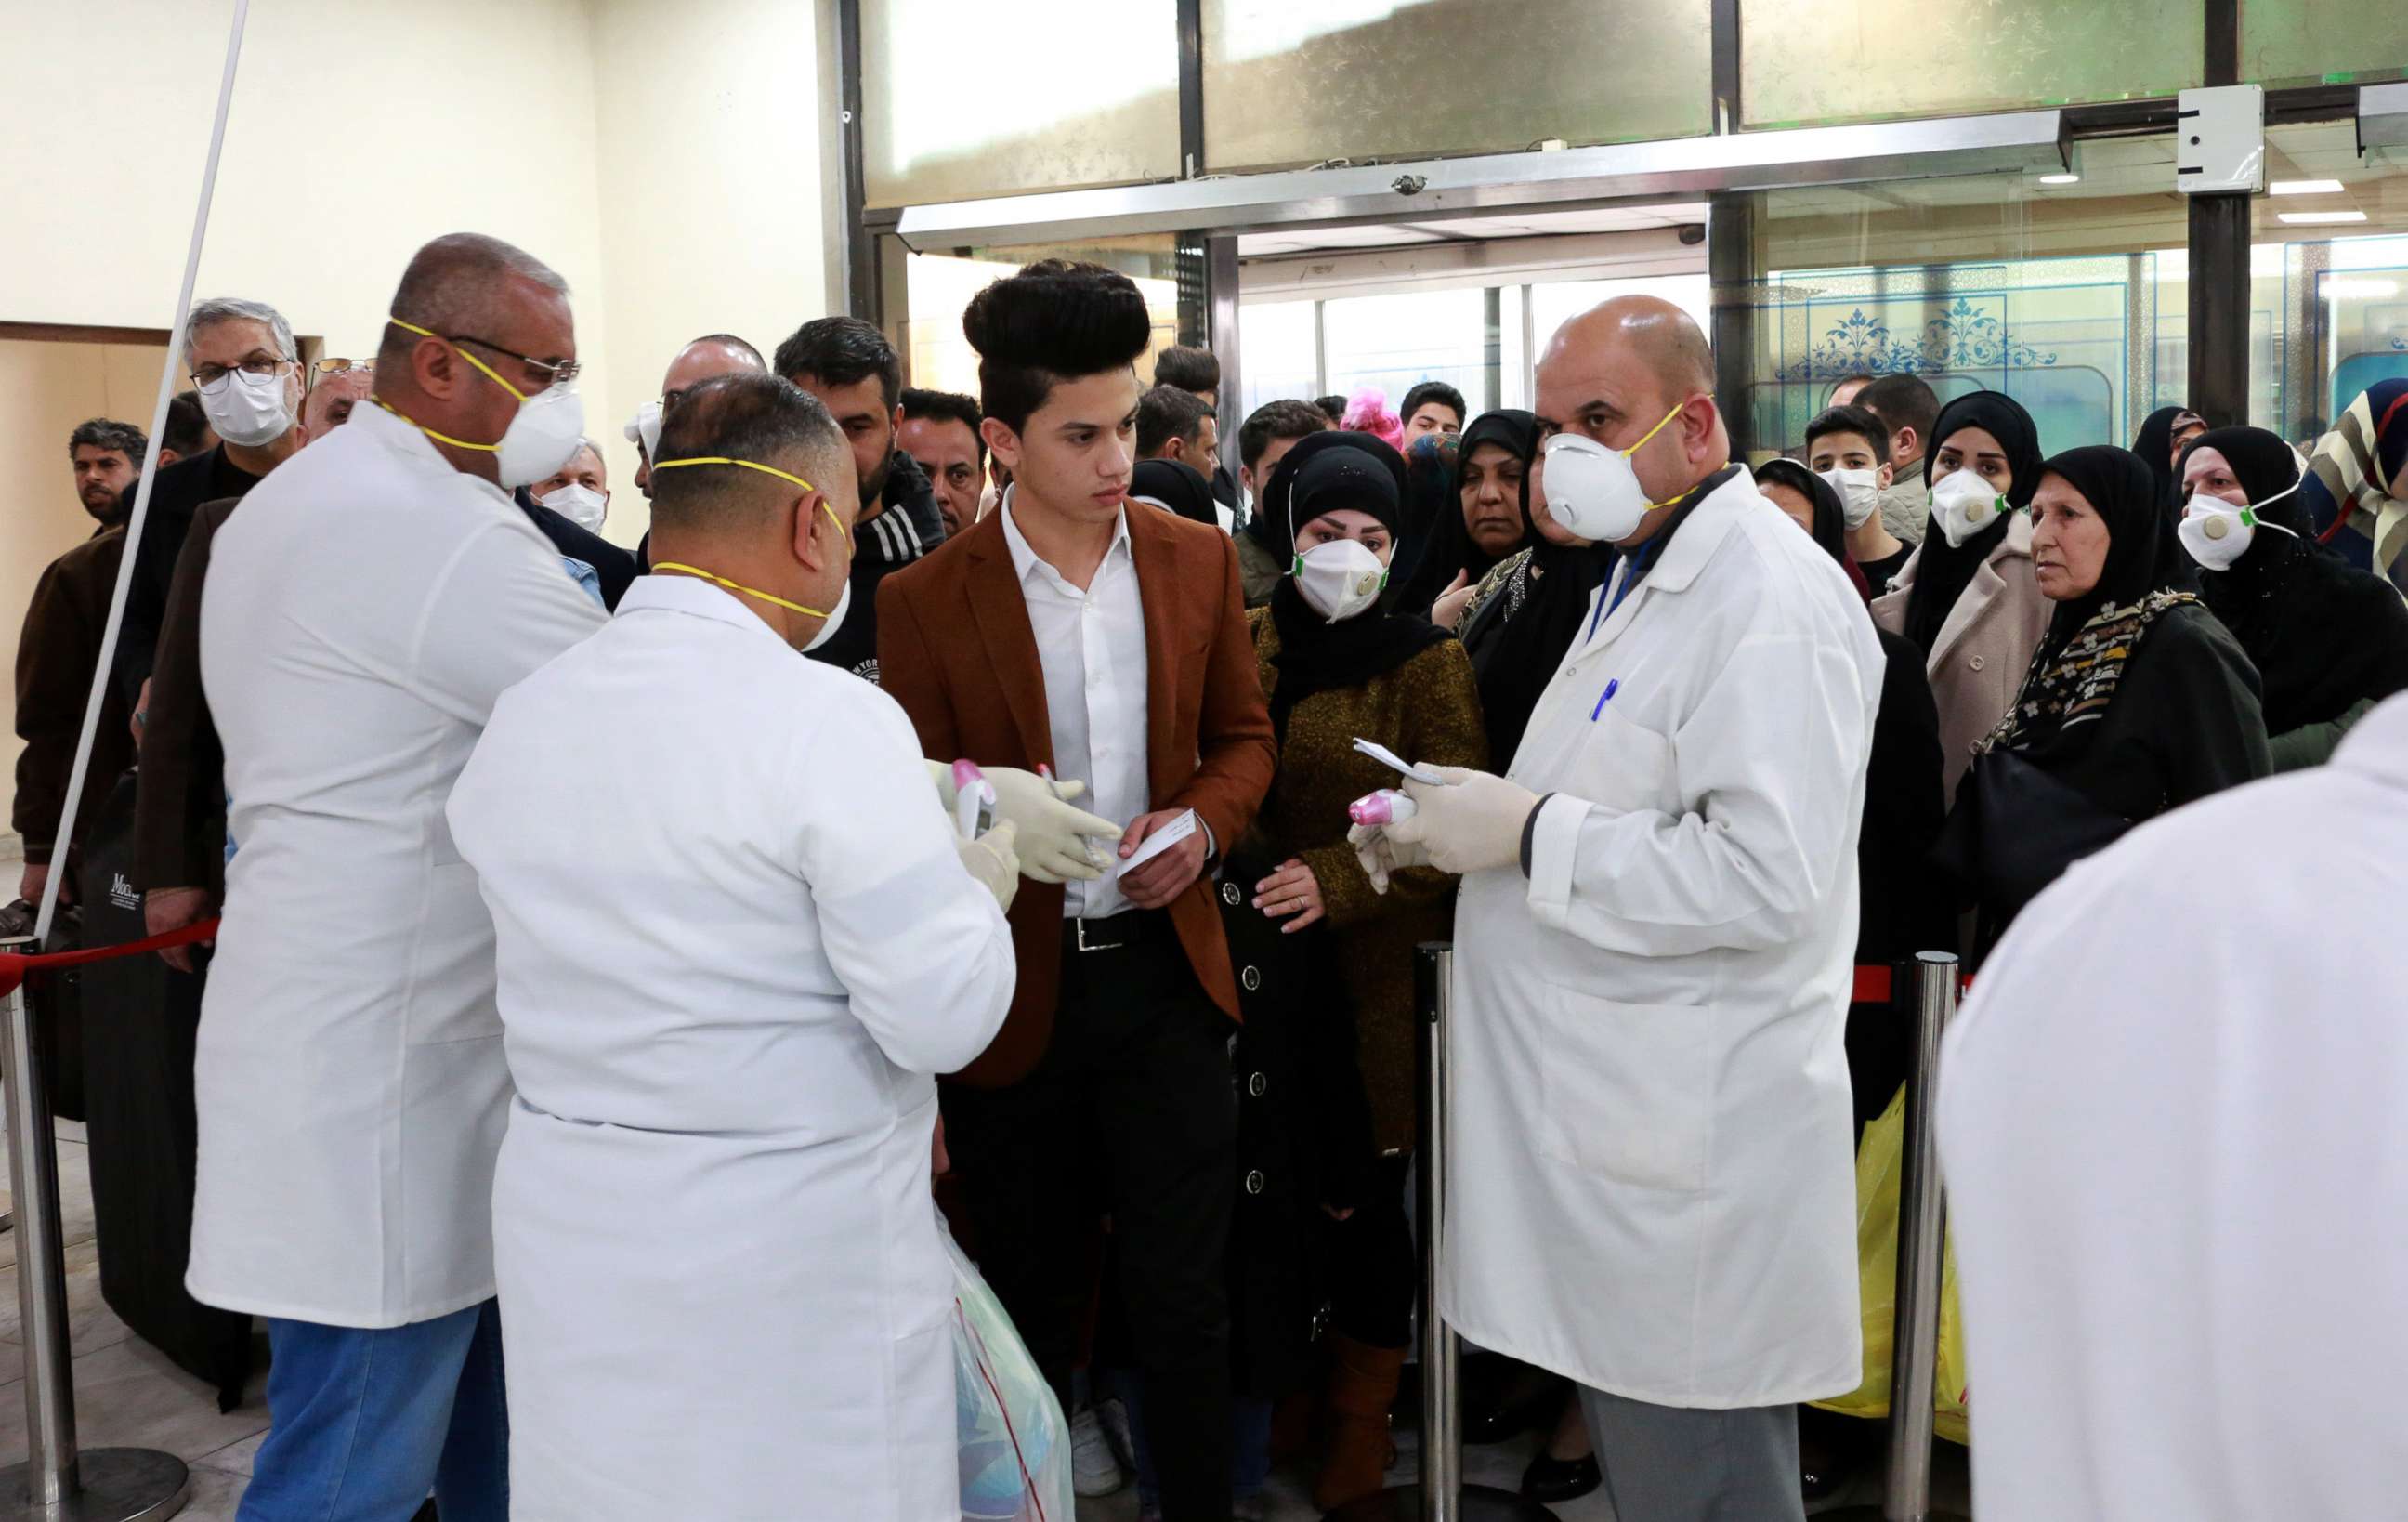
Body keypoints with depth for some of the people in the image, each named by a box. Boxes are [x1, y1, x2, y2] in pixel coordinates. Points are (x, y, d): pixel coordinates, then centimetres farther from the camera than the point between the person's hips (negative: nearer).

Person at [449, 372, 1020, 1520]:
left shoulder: (521, 716, 2)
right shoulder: (828, 720, -18)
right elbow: (946, 1018, -18)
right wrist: (979, 884, 1)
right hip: (791, 1247, -6)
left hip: (569, 1233, 6)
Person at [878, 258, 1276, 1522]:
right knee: (1031, 1298, 16)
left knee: (1182, 1295, 7)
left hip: (1166, 970, 2)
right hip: (1015, 987, -1)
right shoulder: (926, 600, -7)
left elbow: (1243, 736, 11)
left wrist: (1201, 824, -8)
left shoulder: (1198, 559, 2)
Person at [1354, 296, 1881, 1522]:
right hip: (1614, 1112, 10)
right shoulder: (1644, 574, 17)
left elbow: (1760, 878, -27)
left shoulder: (1773, 603, -16)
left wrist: (1529, 831, -19)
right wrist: (1469, 817, 9)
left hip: (1695, 1144, -10)